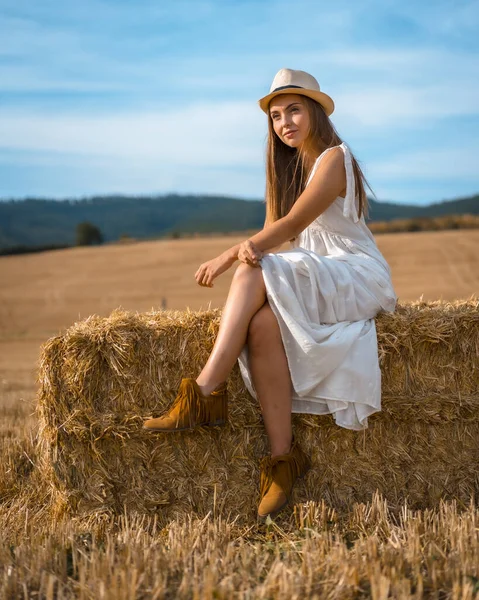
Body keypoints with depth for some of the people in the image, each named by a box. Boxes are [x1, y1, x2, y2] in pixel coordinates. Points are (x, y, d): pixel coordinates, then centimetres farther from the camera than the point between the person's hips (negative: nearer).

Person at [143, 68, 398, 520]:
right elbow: (273, 234, 5)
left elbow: (292, 223, -18)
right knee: (263, 322, -29)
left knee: (256, 274, -31)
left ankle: (206, 393, -29)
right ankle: (282, 456, -29)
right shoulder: (288, 168, 18)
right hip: (312, 277, 6)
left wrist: (232, 257, -19)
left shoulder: (334, 158, -7)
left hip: (358, 277, -6)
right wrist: (248, 248, -19)